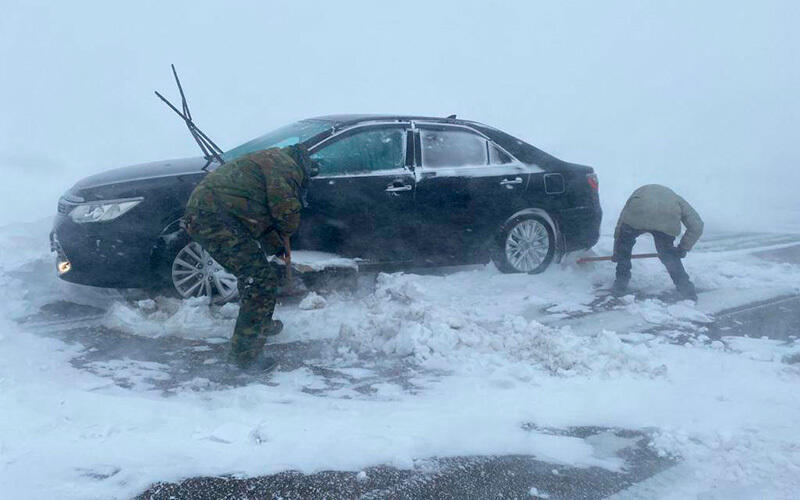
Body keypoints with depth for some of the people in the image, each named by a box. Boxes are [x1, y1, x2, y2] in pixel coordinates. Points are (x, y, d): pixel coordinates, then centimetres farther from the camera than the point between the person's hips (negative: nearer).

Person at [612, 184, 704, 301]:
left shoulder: (639, 192, 44)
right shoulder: (676, 199, 41)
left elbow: (620, 223, 41)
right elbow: (696, 225, 29)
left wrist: (616, 253, 47)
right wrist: (683, 247, 38)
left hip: (637, 217, 0)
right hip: (668, 220, 1)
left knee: (624, 244, 28)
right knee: (669, 254, 26)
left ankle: (620, 283, 29)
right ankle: (686, 289, 28)